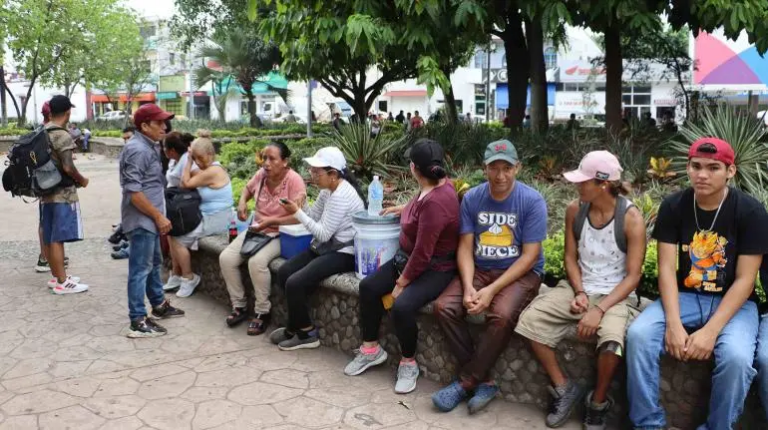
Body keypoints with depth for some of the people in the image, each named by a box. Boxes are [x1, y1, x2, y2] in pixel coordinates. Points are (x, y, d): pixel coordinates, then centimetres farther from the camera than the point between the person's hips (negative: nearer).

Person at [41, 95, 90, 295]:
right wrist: (82, 180, -5)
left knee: (49, 238, 13)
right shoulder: (62, 136, -16)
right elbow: (68, 167, -21)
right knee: (58, 238, -5)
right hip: (63, 194, -9)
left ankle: (57, 276, 24)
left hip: (47, 191, 9)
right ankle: (62, 282, 0)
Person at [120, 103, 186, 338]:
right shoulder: (137, 150, -20)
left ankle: (159, 304, 37)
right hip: (142, 220, -10)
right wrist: (159, 217, -20)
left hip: (149, 219, 10)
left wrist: (158, 217, 18)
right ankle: (138, 322, 1)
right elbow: (133, 192, -25)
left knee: (154, 263, 22)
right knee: (140, 269, -5)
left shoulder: (148, 146, 12)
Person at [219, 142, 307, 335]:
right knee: (226, 258, -10)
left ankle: (262, 312, -13)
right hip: (256, 229, 7)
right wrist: (242, 202, 1)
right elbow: (248, 188, 21)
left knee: (257, 261, -32)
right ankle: (239, 306, 5)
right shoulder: (261, 174, -2)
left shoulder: (294, 181, -20)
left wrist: (271, 221, -29)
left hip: (281, 234, -7)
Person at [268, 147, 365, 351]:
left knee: (295, 283, -20)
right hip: (327, 247, 10)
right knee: (284, 272, 2)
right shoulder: (328, 190, 7)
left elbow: (323, 234, -23)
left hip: (343, 253, -10)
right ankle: (297, 326, 12)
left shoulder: (341, 195, -23)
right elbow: (313, 216, 7)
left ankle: (305, 333, 1)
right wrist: (294, 210, -9)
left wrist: (297, 212, -20)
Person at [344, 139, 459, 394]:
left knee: (401, 306, -30)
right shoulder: (436, 183, -1)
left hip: (434, 269, -10)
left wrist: (401, 283, -18)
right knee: (368, 287, 0)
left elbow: (423, 253, -27)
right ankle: (371, 350, 15)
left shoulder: (435, 202, -30)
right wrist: (402, 209, 26)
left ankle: (409, 363, -3)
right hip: (408, 258, 10)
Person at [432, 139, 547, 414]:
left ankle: (466, 382, -13)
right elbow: (465, 247, -1)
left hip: (521, 273, -4)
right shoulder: (471, 198, 0)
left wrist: (492, 290, -22)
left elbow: (529, 255, -13)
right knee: (444, 307, -20)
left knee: (502, 316, -33)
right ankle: (484, 381, -10)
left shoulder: (532, 201, -11)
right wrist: (468, 286, -19)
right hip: (480, 270, 4)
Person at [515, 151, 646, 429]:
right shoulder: (575, 210, -2)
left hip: (615, 294, -4)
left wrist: (600, 309, -25)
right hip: (577, 288, 5)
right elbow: (571, 258, 6)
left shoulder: (631, 218, -15)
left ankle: (598, 403, -5)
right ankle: (564, 387, 0)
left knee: (611, 337, -35)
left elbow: (633, 276, -15)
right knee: (530, 320, -18)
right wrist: (579, 293, -12)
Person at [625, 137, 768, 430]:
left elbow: (744, 280, -13)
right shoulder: (673, 206, -4)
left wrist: (711, 331, -23)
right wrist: (674, 323, -22)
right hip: (684, 296, 2)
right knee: (638, 335, -25)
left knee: (736, 357, -32)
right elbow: (667, 268, -8)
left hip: (734, 303, -2)